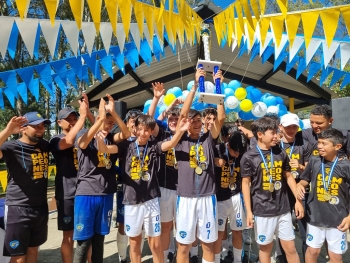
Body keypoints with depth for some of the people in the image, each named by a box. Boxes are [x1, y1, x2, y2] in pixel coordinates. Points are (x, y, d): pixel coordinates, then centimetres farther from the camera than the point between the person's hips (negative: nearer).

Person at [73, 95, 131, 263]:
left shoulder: (111, 139, 7)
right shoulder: (84, 135, -3)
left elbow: (126, 134, -11)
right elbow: (82, 143, -27)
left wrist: (113, 112, -20)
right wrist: (102, 117, -33)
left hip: (106, 194, 4)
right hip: (86, 194, -4)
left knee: (99, 238, 15)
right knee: (84, 241, 2)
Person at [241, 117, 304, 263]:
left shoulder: (281, 154, 3)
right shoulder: (248, 157, -10)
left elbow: (288, 177, 12)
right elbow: (245, 184, -7)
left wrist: (298, 200, 7)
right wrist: (249, 211, -9)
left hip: (283, 209, 4)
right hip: (262, 211, -3)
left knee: (290, 247, 12)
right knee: (265, 247, 12)